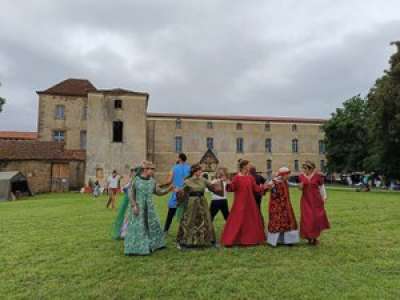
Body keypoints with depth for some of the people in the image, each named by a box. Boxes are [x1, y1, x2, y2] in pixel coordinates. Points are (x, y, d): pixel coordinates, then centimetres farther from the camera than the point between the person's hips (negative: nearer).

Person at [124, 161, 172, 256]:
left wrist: (169, 188, -7)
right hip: (138, 207, -5)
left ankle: (153, 244, 30)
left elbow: (159, 192, 6)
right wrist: (134, 206, -17)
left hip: (149, 208, 5)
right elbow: (131, 193, -8)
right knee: (137, 227, -3)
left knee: (153, 225, 12)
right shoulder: (136, 180, -9)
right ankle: (134, 248, 7)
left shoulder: (152, 181, 3)